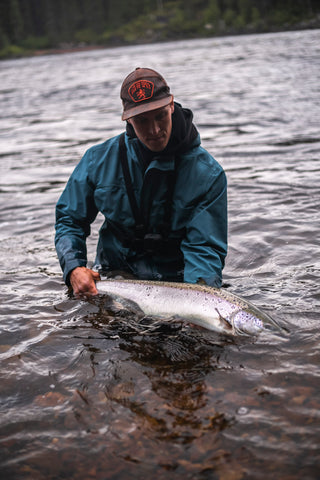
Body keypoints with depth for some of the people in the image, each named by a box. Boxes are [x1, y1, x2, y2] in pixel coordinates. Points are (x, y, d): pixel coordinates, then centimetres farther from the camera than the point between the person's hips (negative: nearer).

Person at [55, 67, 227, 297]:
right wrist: (74, 269, -11)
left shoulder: (208, 174, -11)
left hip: (176, 281, -1)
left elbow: (205, 249, -13)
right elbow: (69, 219, 7)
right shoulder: (99, 160, -4)